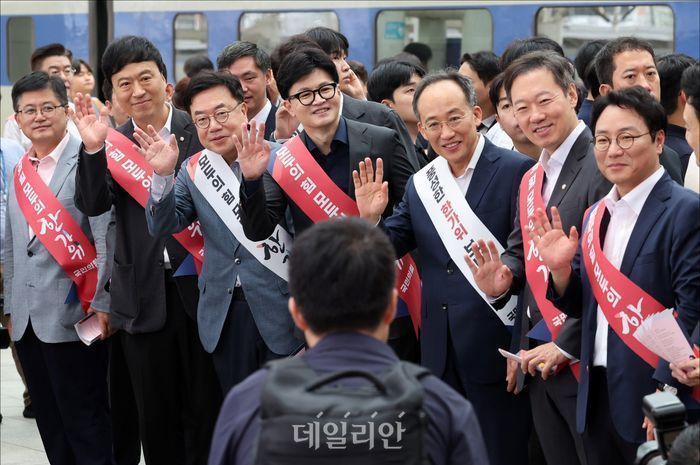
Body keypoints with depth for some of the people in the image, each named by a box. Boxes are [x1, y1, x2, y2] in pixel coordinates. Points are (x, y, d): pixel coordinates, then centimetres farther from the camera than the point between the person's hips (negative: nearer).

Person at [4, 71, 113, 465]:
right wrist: (11, 306, 17)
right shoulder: (20, 170, 13)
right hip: (27, 320, 7)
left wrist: (102, 303, -15)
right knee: (50, 425, 10)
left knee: (85, 423, -3)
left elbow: (106, 236, -12)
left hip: (72, 315, -7)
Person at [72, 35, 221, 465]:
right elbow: (93, 204, -8)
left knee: (206, 406, 8)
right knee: (153, 413, 10)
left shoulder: (199, 131, -2)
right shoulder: (113, 142, 5)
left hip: (199, 285, -2)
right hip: (144, 295, 2)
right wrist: (93, 148, -20)